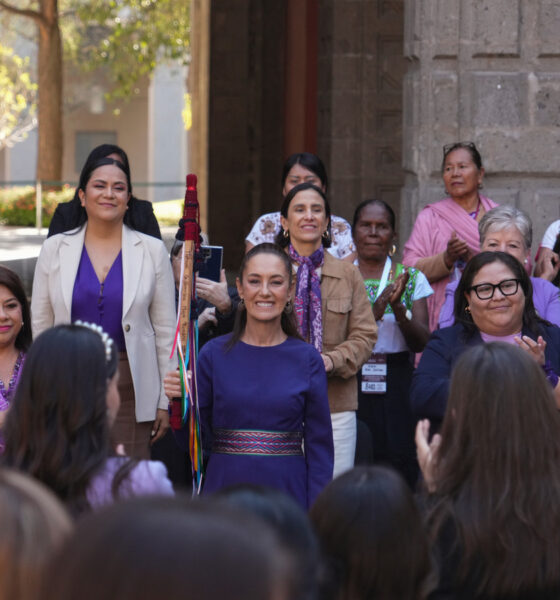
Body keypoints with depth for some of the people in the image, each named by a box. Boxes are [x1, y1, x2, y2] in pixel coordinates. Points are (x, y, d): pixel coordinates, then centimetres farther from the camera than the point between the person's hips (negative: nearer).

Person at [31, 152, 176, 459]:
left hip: (131, 388, -1)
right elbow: (40, 325, 10)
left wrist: (165, 401, 2)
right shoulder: (55, 249, 7)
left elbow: (166, 330, 6)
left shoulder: (152, 250, 5)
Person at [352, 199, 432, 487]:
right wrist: (375, 310, -19)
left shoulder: (412, 279, 7)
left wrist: (398, 307, -18)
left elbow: (421, 343, -1)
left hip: (396, 387, 1)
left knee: (399, 464, -4)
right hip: (349, 384, -1)